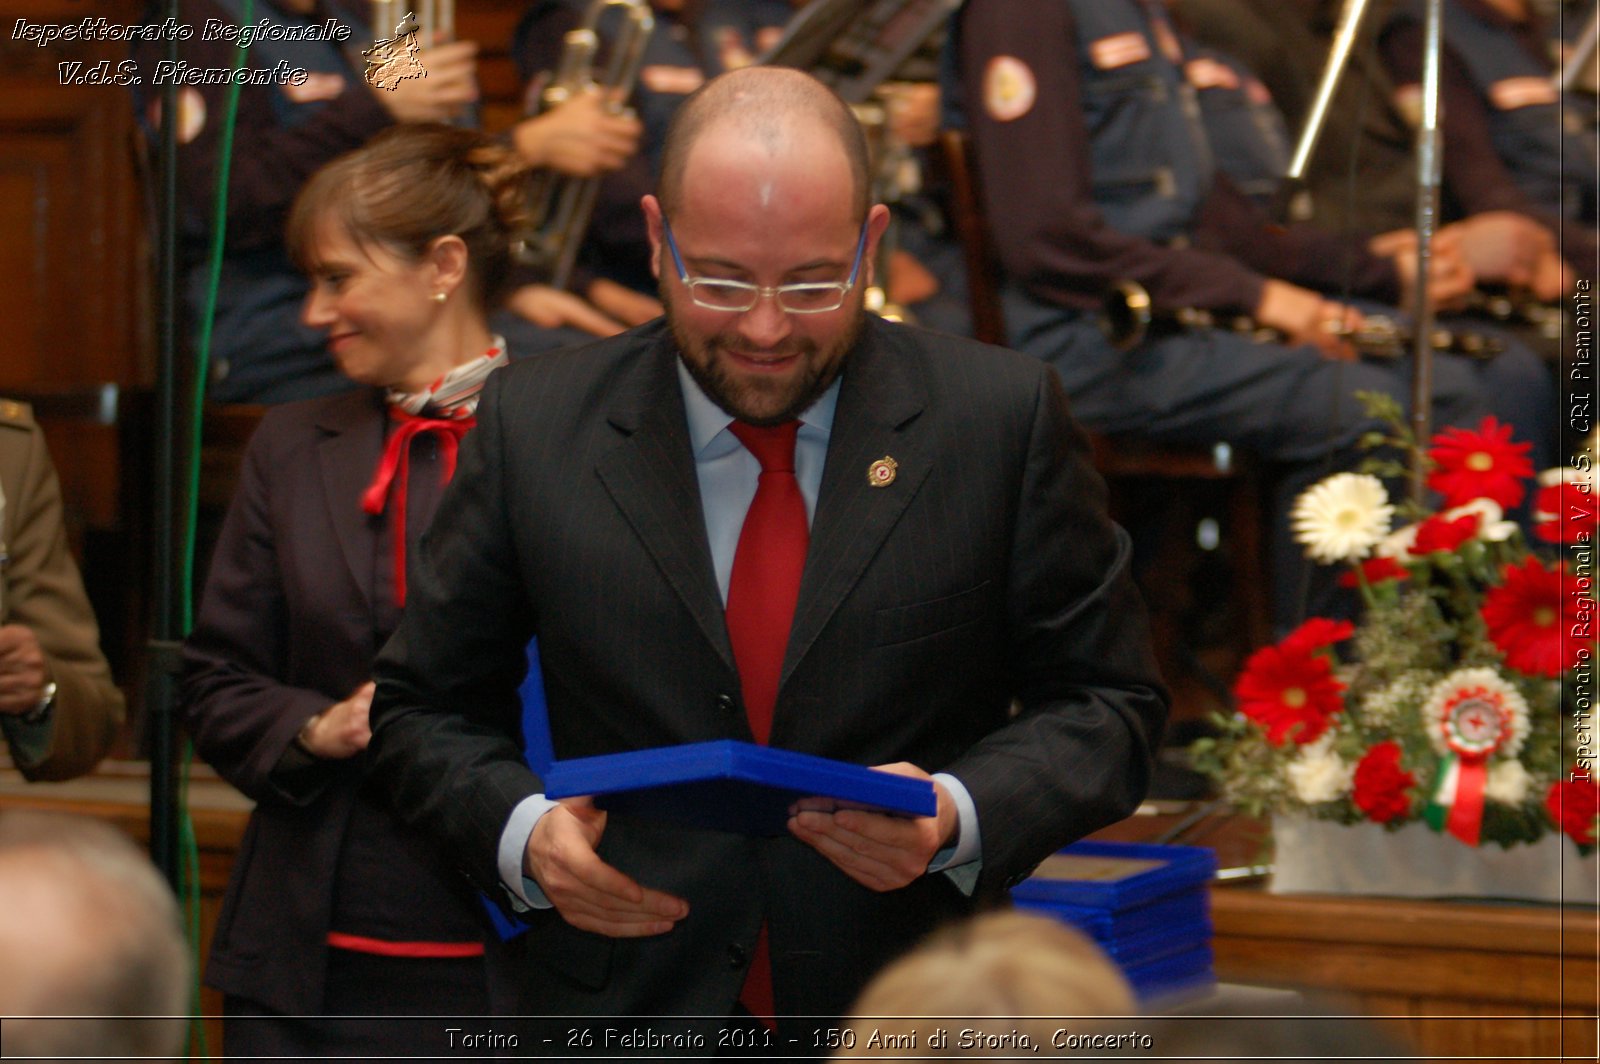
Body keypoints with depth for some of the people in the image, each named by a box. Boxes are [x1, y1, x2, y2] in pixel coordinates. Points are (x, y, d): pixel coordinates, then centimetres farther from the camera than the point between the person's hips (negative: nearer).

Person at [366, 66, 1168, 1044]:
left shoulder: (1005, 418, -3)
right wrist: (523, 834, -13)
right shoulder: (536, 427, 0)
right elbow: (429, 707, 7)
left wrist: (959, 816, -17)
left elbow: (1109, 705, 1)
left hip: (917, 1021, -1)